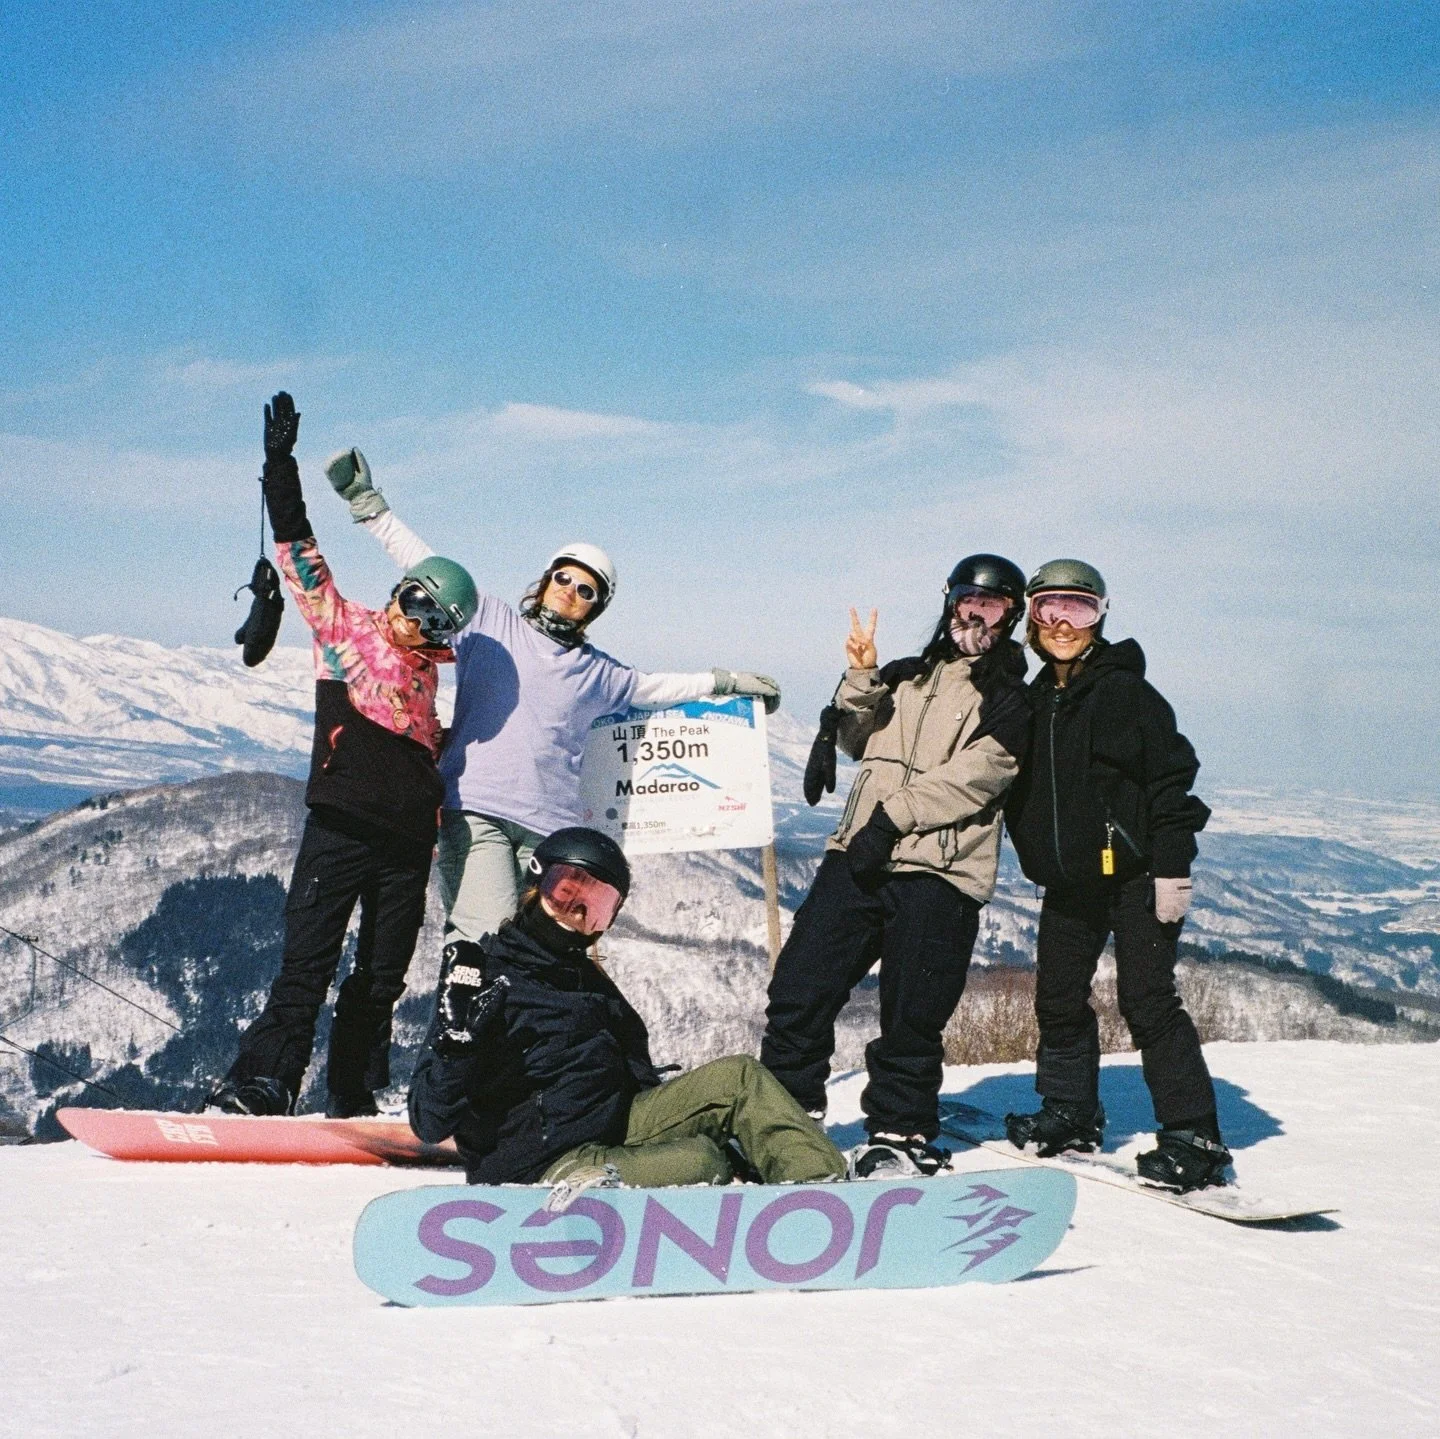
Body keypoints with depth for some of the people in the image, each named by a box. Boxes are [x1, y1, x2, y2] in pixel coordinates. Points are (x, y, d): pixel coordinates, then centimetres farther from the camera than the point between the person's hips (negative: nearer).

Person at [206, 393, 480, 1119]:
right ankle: (258, 1082, -10)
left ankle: (352, 1101, 14)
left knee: (381, 979, 7)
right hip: (341, 827, -5)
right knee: (307, 964, -11)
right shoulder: (342, 625, 4)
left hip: (408, 839, 5)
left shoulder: (426, 668, 16)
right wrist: (281, 466, -8)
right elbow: (298, 548, -2)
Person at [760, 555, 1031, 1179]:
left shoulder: (1008, 698, 5)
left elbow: (975, 775, -8)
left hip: (938, 870, -5)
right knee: (800, 983, 0)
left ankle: (901, 1134, 13)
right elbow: (862, 742, 20)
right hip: (858, 854, 5)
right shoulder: (907, 676, 22)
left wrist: (894, 816, -16)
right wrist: (862, 678, 3)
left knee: (911, 1016, -2)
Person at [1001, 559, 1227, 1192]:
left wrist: (1172, 868, -17)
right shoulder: (1033, 702, 10)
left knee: (1148, 1001, -10)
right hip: (1068, 883, 7)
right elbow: (1021, 789, 21)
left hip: (1133, 875, -7)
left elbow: (1171, 779, -12)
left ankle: (1193, 1138, -7)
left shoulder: (1125, 691, -9)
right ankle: (1070, 1114, 28)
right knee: (1058, 998, 11)